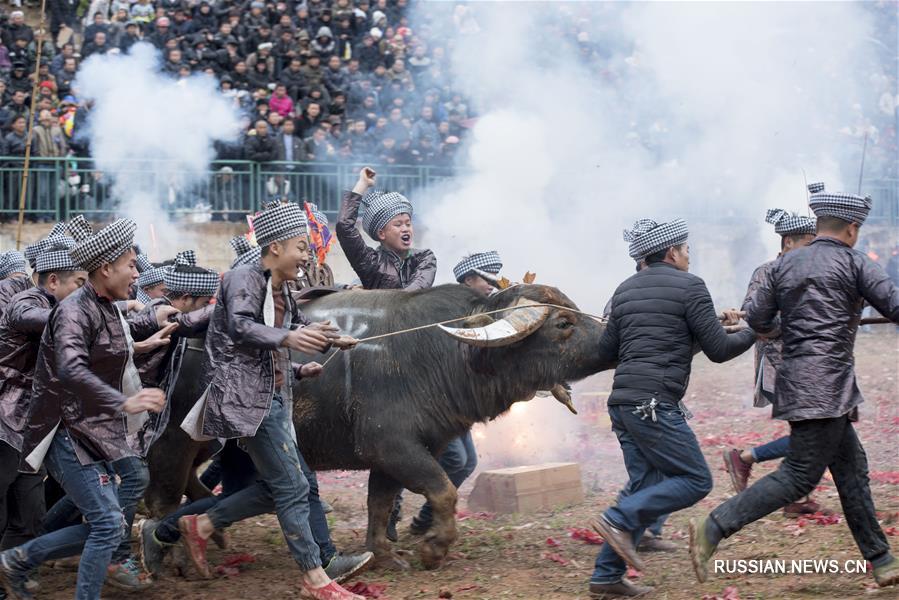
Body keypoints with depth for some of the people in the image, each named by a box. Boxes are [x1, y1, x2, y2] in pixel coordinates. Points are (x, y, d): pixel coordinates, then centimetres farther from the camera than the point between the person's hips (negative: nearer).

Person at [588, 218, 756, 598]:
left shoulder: (625, 291, 18)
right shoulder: (688, 286, -3)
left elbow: (606, 351, 21)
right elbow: (719, 349, -5)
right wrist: (752, 332, 13)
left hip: (622, 402, 8)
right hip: (655, 403, -8)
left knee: (646, 486, 12)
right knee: (695, 481, -1)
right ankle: (619, 520, -13)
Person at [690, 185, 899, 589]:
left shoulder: (785, 265, 11)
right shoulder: (855, 264, -4)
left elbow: (755, 320, 8)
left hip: (795, 380, 8)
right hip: (826, 385, -8)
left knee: (852, 468, 14)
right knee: (799, 477, -7)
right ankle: (713, 528, -15)